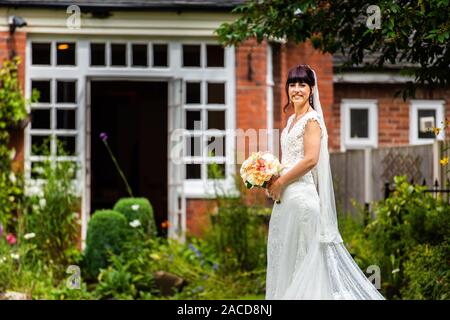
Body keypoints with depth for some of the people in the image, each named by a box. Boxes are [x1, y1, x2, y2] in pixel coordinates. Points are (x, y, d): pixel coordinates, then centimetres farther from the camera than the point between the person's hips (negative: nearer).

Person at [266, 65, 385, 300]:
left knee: (299, 257, -5)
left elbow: (310, 159, -20)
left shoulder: (312, 120, -10)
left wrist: (280, 182, -13)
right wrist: (273, 180, 6)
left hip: (301, 194, -9)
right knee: (283, 256, 10)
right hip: (287, 196, 9)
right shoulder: (292, 120, 17)